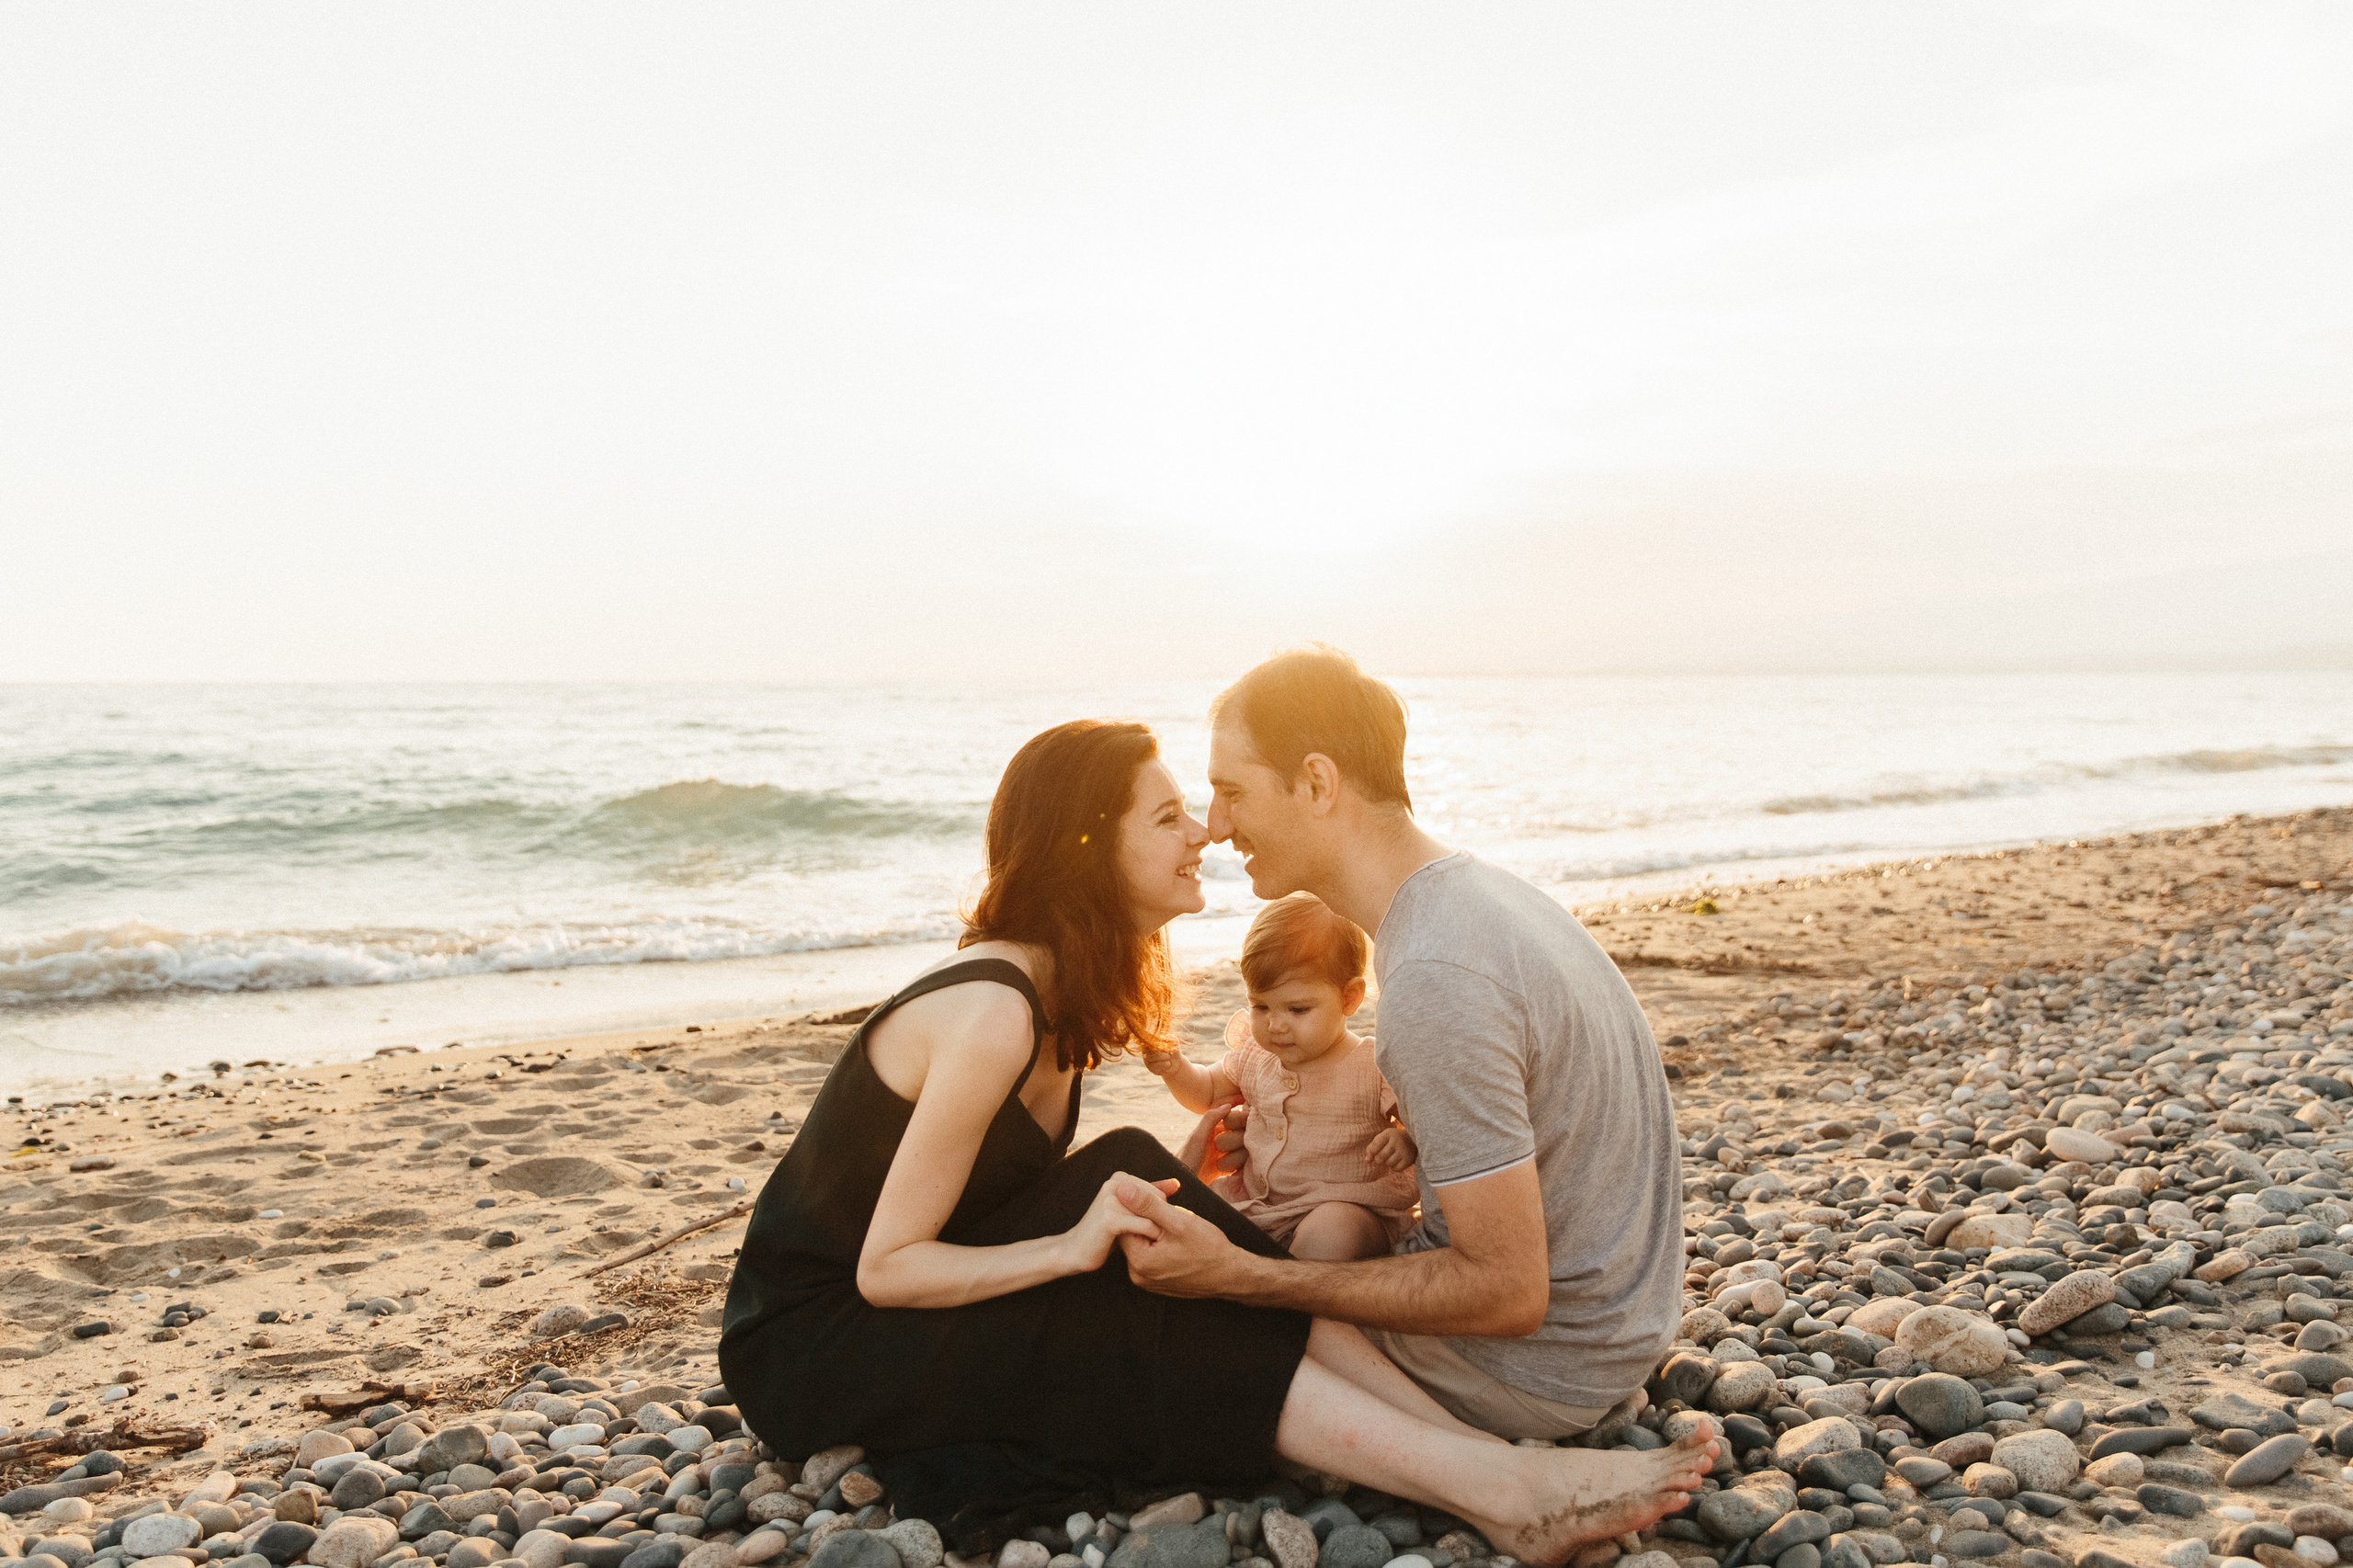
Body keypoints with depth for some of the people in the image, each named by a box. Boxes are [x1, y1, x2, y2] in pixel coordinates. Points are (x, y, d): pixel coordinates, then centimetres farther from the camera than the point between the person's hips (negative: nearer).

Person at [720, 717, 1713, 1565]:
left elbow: (1019, 1207, 4)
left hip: (926, 1295, 7)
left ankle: (1478, 1449, -22)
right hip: (811, 1339, -7)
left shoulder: (1063, 988, 3)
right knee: (1167, 1331, -25)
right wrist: (1072, 1245, -34)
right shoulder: (991, 1013, -26)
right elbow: (886, 1268, -23)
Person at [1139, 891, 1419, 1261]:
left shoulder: (1376, 1069, -10)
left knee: (1331, 1232, -39)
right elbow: (1208, 1092, 25)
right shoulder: (1254, 1054, 8)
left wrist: (1409, 1142, -32)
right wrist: (1175, 1069, 4)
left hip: (1350, 1208, -6)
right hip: (1254, 1201, 6)